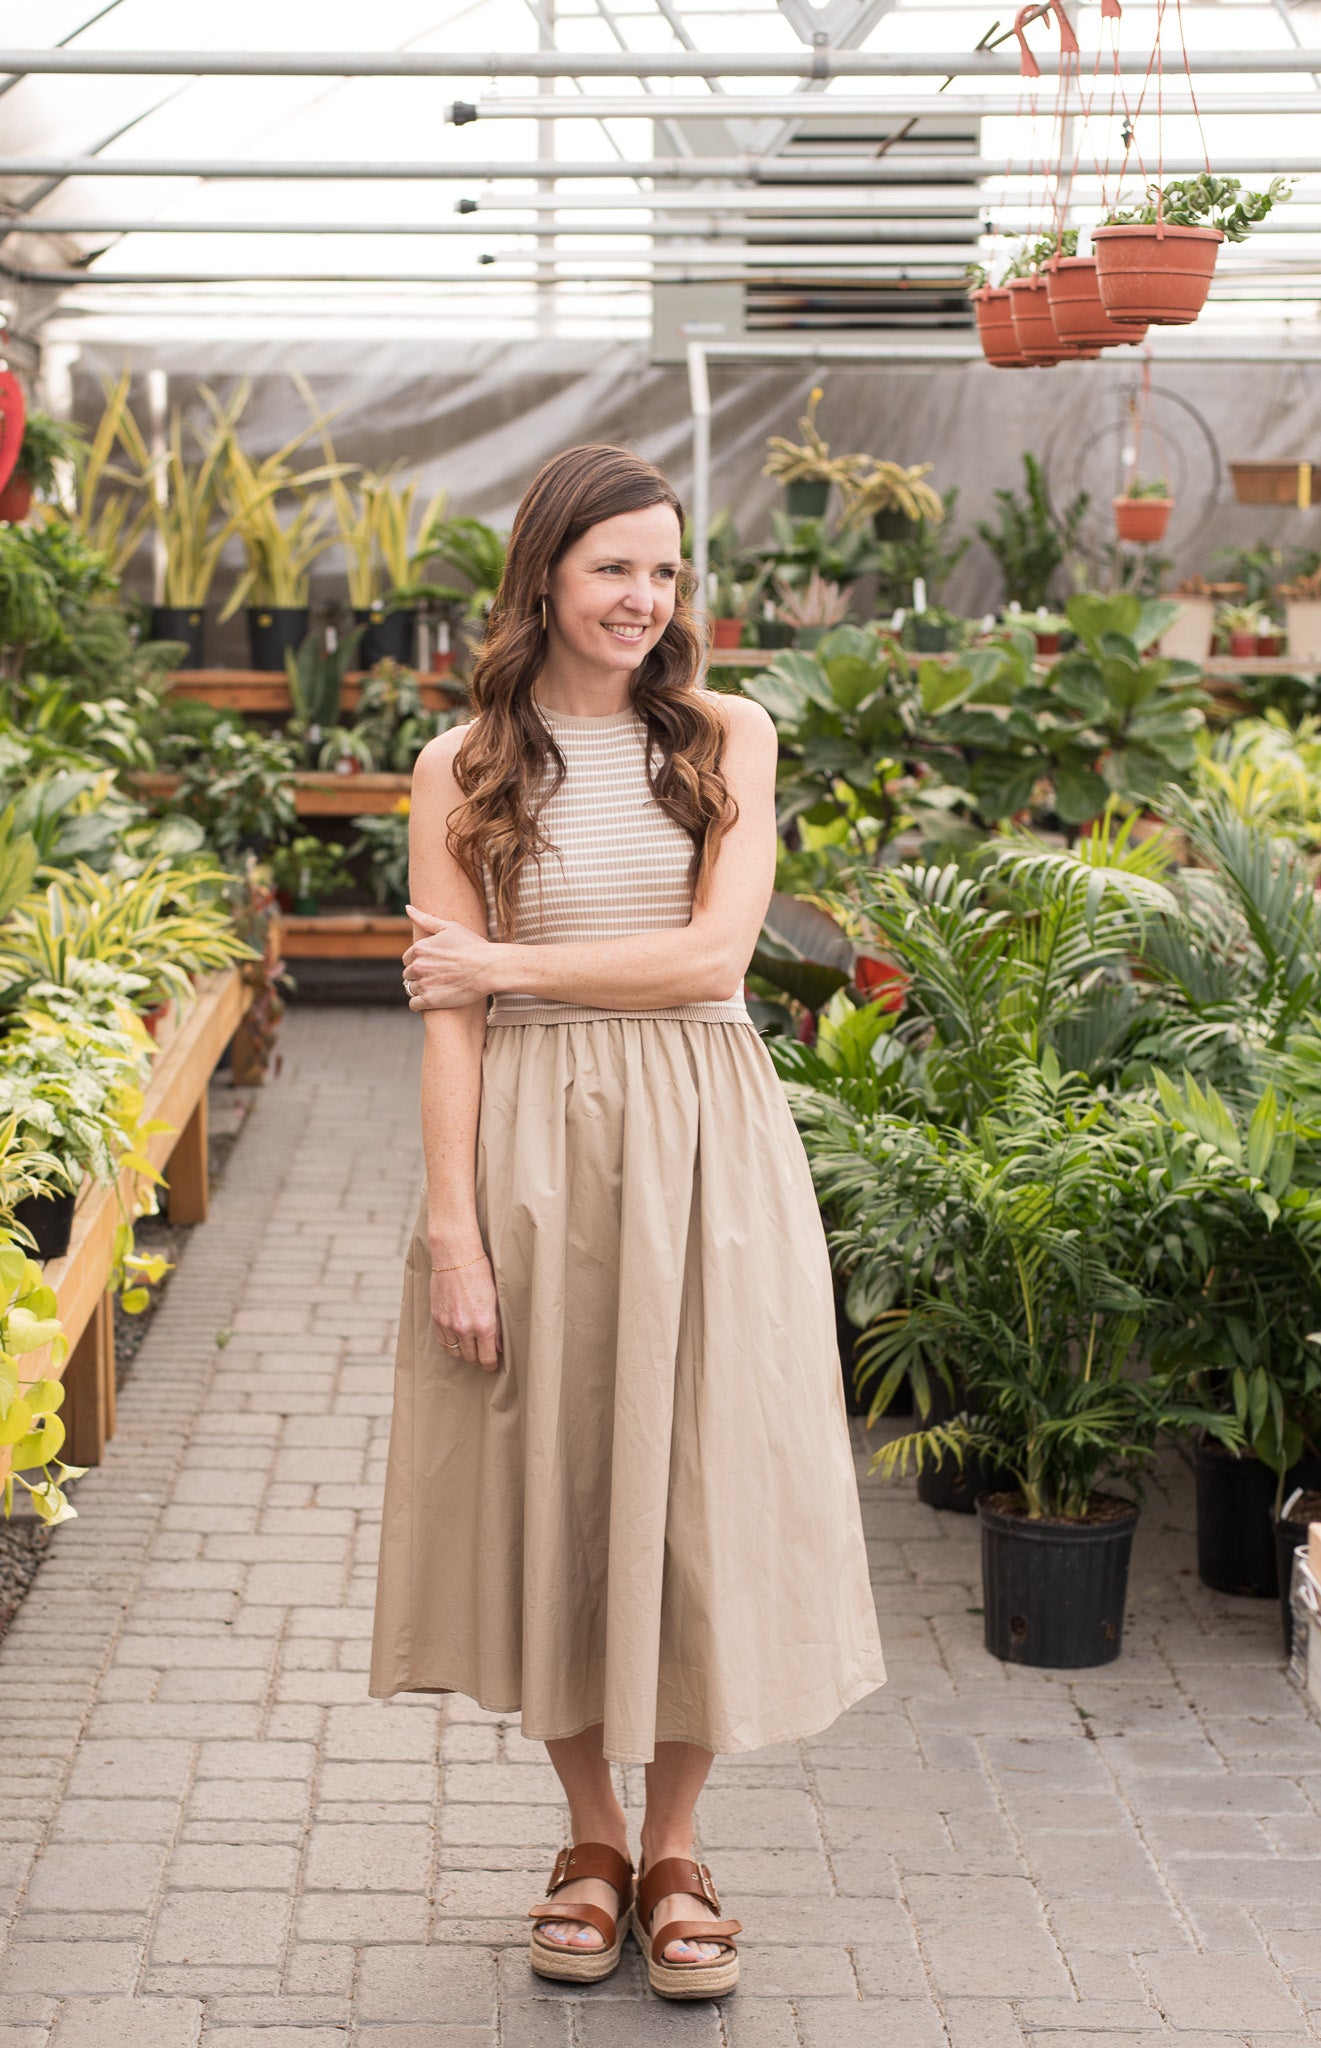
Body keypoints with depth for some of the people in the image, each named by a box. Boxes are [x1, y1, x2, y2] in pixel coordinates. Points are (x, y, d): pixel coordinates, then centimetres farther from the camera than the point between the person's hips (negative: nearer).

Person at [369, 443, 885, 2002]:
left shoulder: (726, 738, 4)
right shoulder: (463, 769, 2)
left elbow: (717, 953, -7)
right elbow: (449, 1015, -2)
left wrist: (511, 965, -8)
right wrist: (453, 1226, -9)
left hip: (700, 1154, 0)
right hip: (532, 1154, 0)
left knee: (697, 1490, 4)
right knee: (551, 1488, 7)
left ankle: (673, 1852, 20)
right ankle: (590, 1840, 25)